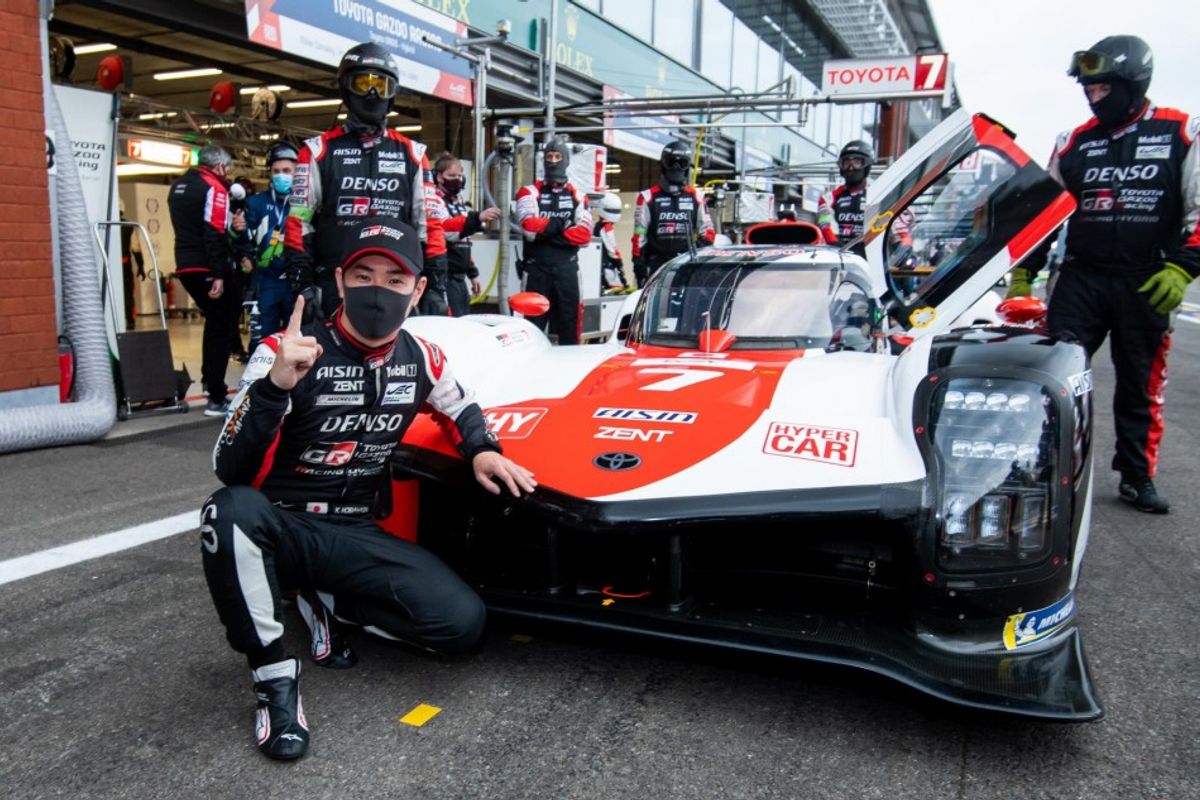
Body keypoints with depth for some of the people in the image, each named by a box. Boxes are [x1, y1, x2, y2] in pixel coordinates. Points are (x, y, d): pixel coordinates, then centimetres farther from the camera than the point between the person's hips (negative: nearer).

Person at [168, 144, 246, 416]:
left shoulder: (178, 186, 17)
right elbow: (213, 234, -19)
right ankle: (216, 399, -4)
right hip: (207, 269, -8)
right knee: (221, 328, -3)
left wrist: (229, 224, 9)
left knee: (217, 320, 25)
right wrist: (219, 275, -21)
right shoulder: (214, 187, -10)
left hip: (186, 266, 8)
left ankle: (209, 380, 28)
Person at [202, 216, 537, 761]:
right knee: (232, 511, -39)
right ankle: (275, 676, -18)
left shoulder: (420, 359, -1)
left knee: (463, 623, -15)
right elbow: (234, 473, -24)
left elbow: (461, 408, 22)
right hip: (282, 528, -3)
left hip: (354, 536, 4)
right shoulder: (284, 354, -16)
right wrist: (275, 385, -40)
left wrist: (482, 451, -1)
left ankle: (325, 602, 9)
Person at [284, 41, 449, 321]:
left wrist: (436, 287, 2)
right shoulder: (319, 151, 7)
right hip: (333, 291, -1)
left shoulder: (412, 154, 13)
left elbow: (431, 226, 9)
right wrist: (302, 286, -5)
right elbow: (298, 224, 4)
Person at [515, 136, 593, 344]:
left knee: (569, 325, 5)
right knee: (534, 324, 0)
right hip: (537, 268, -2)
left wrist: (546, 231, -9)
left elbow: (584, 234, -4)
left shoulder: (576, 196, 11)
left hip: (567, 268, 2)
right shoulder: (530, 192, 5)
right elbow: (530, 226, -14)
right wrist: (561, 224, -6)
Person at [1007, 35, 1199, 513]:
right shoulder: (1075, 143, 9)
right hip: (1081, 278, 2)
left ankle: (1137, 477, 20)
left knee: (1142, 385, 7)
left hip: (1146, 285, -1)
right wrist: (1022, 273, 9)